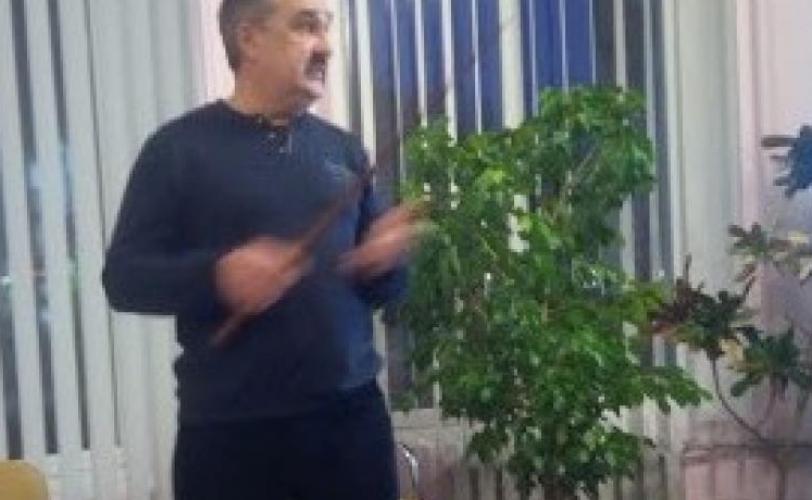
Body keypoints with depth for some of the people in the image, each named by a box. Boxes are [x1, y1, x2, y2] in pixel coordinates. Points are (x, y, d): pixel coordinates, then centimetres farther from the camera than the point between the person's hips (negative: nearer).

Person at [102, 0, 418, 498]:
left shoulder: (343, 149, 13)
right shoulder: (180, 146, -2)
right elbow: (123, 276, -5)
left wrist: (386, 261, -6)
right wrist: (216, 276, -23)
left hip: (353, 413, 4)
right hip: (231, 428, -4)